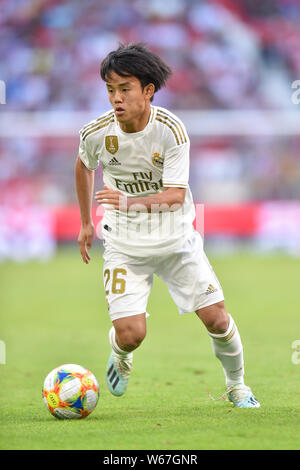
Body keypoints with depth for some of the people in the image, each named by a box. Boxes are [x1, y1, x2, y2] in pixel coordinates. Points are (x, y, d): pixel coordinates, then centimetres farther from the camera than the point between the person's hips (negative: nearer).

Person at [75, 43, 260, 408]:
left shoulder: (170, 129, -21)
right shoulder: (96, 133, -15)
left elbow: (176, 195, -25)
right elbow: (84, 166, 10)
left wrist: (131, 202, -43)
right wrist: (86, 223, 16)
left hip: (176, 239, 0)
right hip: (125, 244, 0)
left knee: (216, 318, -3)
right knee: (131, 334, -14)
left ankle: (237, 387, 26)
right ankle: (120, 354, 25)